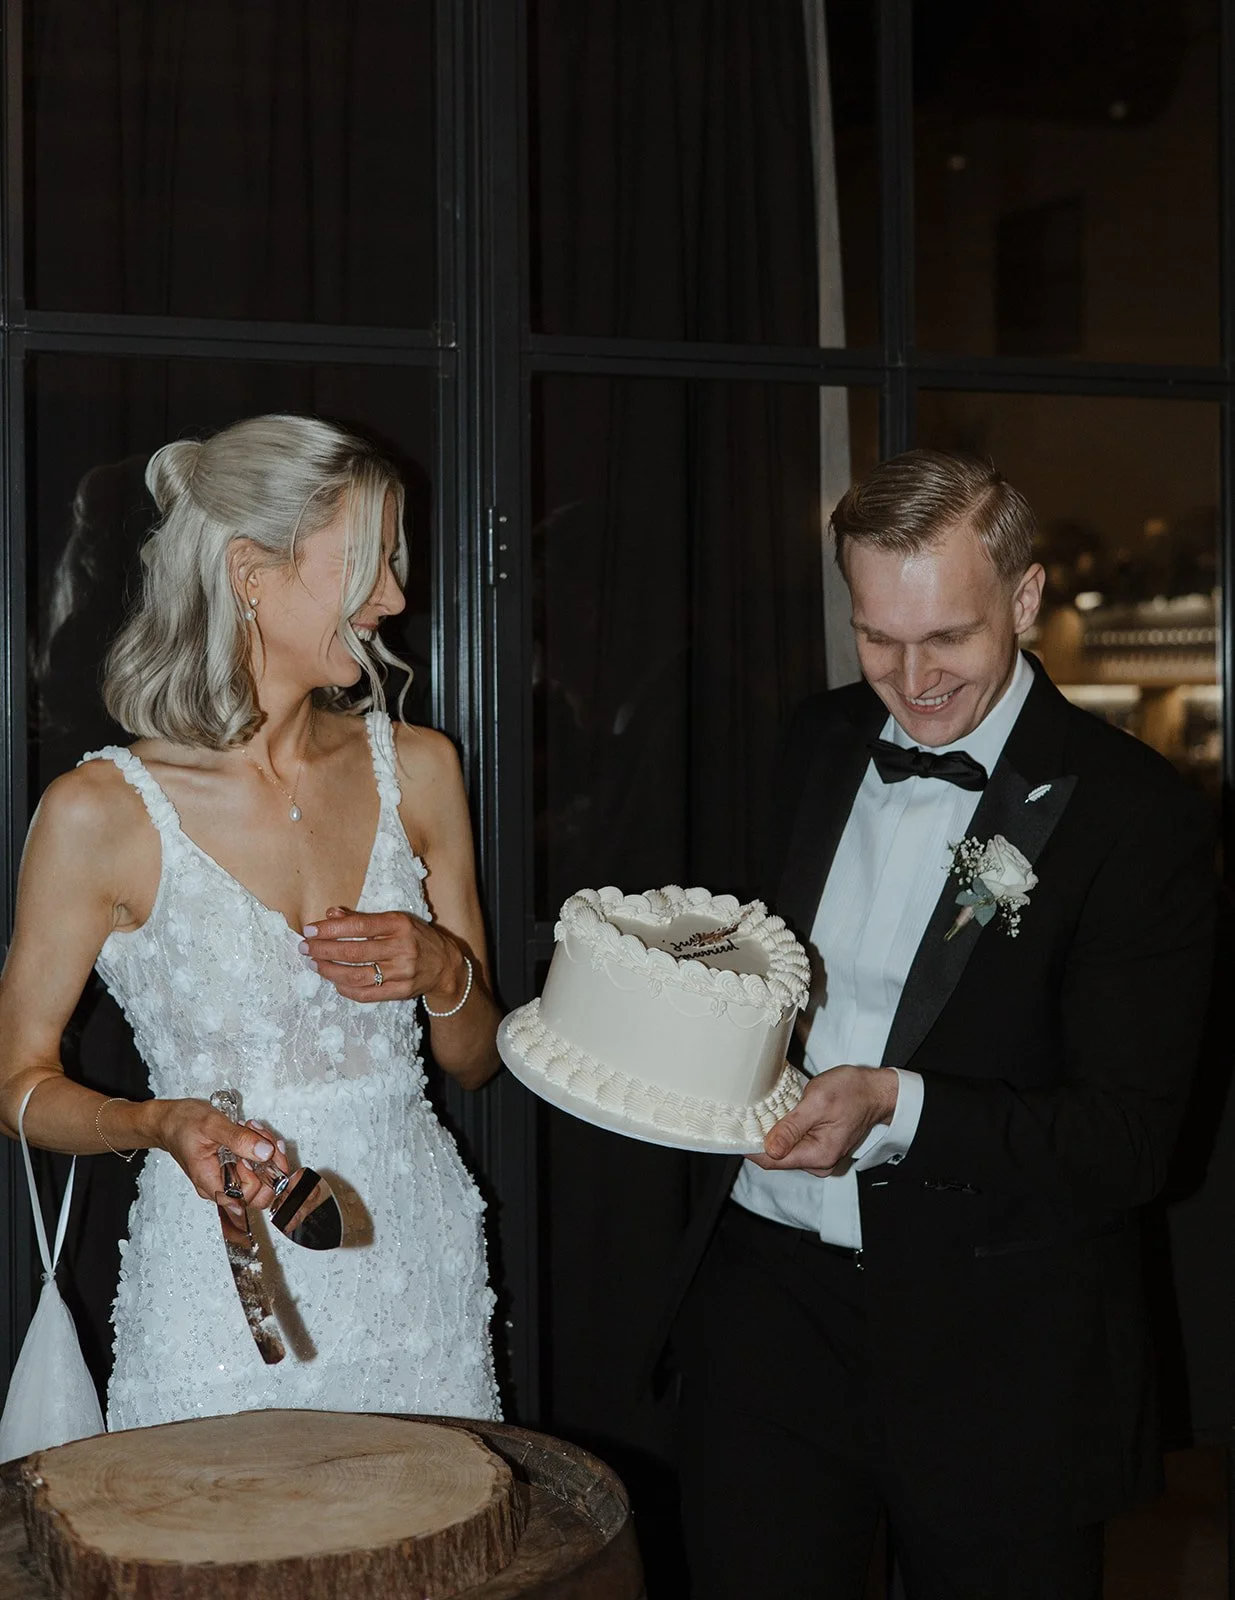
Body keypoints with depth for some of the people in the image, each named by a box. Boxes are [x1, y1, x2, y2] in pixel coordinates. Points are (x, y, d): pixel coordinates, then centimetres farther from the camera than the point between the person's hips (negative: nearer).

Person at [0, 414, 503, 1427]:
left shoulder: (416, 769, 3)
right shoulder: (100, 811, -10)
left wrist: (443, 973, -10)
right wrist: (165, 1125, -19)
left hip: (416, 1264, 4)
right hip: (225, 1293, -3)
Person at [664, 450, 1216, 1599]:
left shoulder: (1137, 816, -13)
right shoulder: (818, 743, 6)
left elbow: (1128, 1147, -15)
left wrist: (897, 1106, -28)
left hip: (991, 1349, -4)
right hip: (768, 1298, 5)